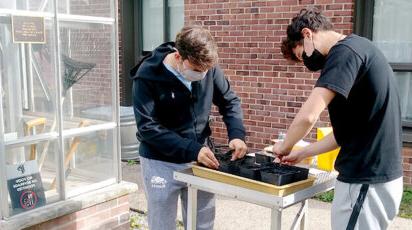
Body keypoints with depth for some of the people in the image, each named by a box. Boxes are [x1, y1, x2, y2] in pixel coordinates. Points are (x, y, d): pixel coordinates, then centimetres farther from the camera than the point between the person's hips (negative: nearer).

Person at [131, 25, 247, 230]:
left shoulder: (208, 67, -8)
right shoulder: (147, 75, -18)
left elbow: (230, 101, 5)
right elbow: (147, 127, -21)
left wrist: (237, 134, -13)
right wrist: (191, 150, -28)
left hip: (200, 158, 4)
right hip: (161, 163, -3)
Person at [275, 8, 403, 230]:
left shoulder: (344, 51, -16)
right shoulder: (354, 49, 15)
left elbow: (307, 116, -26)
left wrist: (285, 146, -6)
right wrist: (302, 153, 21)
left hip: (366, 181, -9)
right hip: (375, 175, 9)